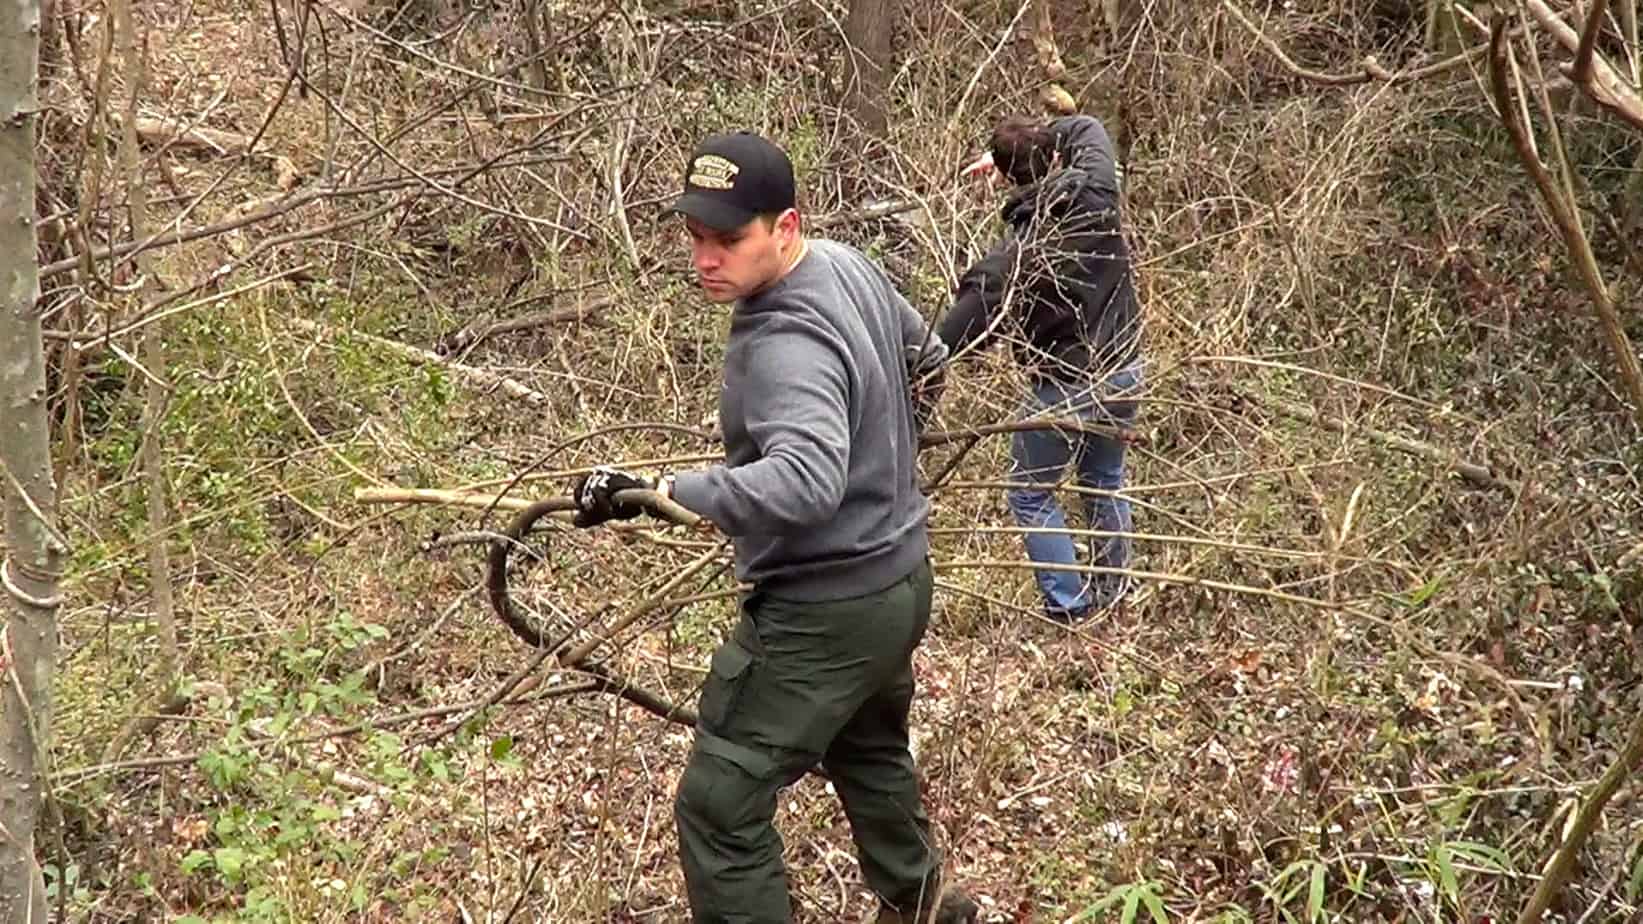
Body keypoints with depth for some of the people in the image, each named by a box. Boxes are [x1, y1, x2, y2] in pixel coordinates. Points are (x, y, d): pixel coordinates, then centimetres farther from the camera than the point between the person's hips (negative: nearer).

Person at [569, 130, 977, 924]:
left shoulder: (787, 344, -30)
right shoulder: (848, 264, -1)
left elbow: (807, 481, -47)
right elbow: (922, 351, 17)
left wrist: (663, 490, -49)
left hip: (824, 612, -10)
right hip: (898, 581, 10)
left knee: (719, 808, -4)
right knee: (868, 751, 34)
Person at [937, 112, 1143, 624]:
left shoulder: (1012, 259, -25)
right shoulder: (1095, 194, -13)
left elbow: (955, 336, -23)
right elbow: (1088, 128, 10)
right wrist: (1036, 144, 8)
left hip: (1066, 388, -6)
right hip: (1123, 369, 6)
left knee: (1030, 494, 15)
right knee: (1105, 481, 26)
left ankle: (1069, 606, 17)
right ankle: (1112, 595, 40)